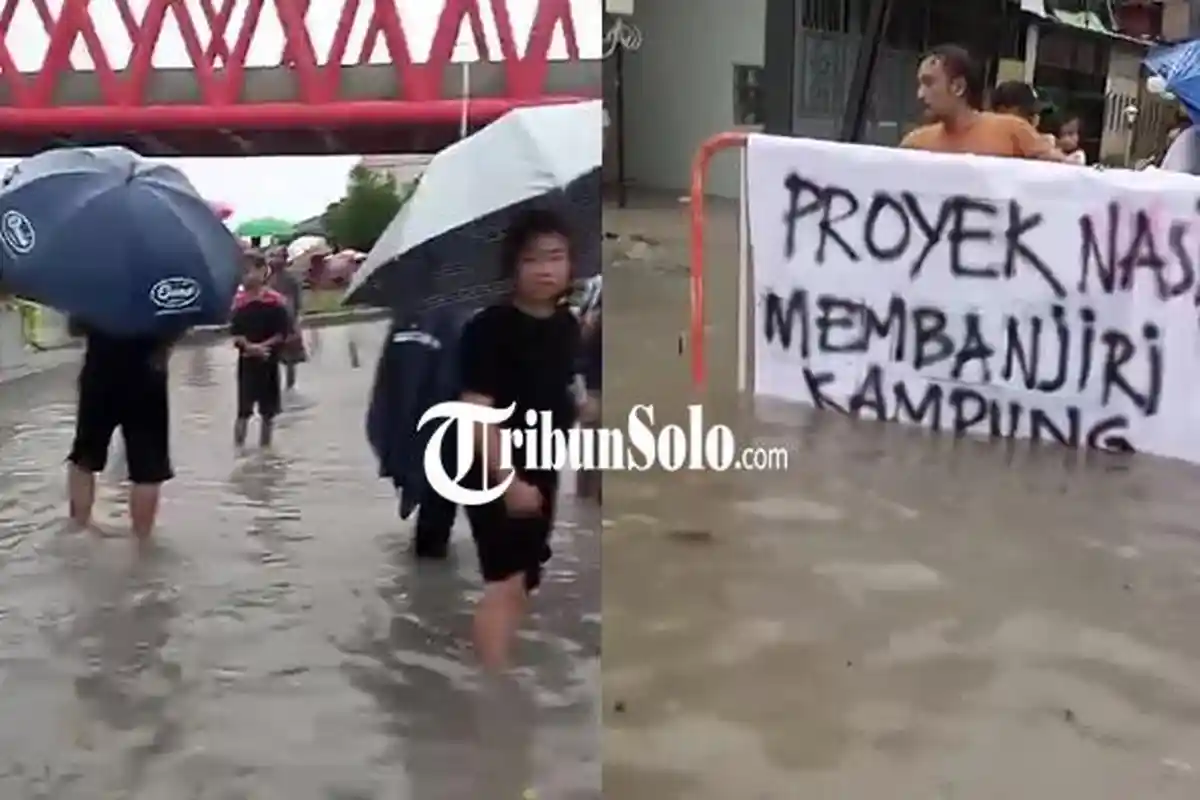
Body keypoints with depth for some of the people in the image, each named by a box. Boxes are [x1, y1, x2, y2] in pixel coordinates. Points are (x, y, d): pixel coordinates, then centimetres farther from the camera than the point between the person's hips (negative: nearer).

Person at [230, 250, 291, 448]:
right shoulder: (238, 301, 1)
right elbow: (234, 333, -2)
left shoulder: (275, 301, -6)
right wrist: (249, 346, -18)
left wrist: (264, 346, -18)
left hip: (269, 361, -1)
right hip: (246, 361, 1)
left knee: (268, 411, 10)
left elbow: (283, 333, -7)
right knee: (243, 410, 0)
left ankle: (265, 448, 22)